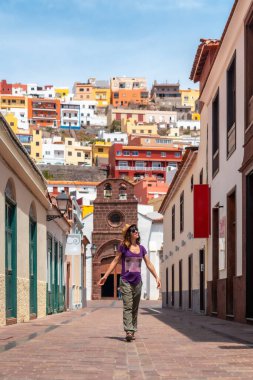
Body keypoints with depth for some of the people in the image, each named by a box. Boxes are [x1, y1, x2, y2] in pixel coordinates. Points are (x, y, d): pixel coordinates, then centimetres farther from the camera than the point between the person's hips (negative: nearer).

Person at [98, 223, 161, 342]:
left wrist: (156, 277, 7)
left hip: (137, 282, 5)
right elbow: (115, 262, 0)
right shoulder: (123, 247, -2)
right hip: (126, 281, -5)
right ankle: (128, 331, -20)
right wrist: (105, 276, -3)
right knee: (128, 306, -13)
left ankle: (132, 331, 14)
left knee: (135, 308, 8)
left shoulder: (141, 248, 10)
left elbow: (149, 264, 13)